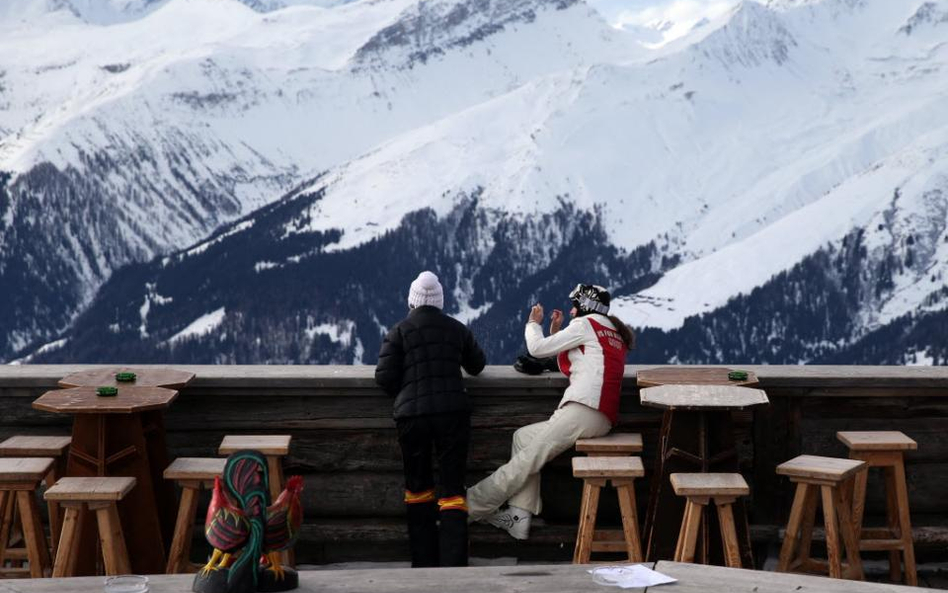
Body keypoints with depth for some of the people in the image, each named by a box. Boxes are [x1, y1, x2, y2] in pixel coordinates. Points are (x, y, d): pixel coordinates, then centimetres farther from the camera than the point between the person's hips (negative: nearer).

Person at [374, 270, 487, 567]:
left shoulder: (399, 332, -1)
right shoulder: (457, 329, 6)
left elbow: (384, 376, -4)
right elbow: (477, 365, 21)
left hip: (412, 414, -1)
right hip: (453, 413, 1)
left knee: (418, 487, 15)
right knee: (452, 488, 2)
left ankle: (424, 562, 15)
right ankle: (453, 563, -8)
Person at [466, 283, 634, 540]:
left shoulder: (586, 324, 1)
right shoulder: (614, 332, 27)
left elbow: (537, 348, 1)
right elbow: (567, 369, 31)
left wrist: (534, 323, 20)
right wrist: (556, 331, 27)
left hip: (584, 410, -9)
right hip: (604, 419, 9)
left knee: (525, 461, -9)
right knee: (523, 436, 13)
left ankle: (470, 506, -9)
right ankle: (520, 514, 2)